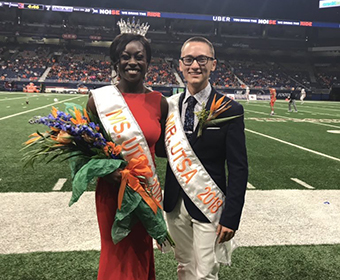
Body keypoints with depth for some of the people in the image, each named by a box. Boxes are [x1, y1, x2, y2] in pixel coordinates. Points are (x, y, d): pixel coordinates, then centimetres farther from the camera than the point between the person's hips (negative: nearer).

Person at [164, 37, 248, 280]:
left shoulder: (230, 110, -11)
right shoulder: (171, 106, 1)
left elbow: (238, 168, -11)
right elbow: (163, 151, 9)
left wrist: (231, 217, -14)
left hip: (208, 207, -4)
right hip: (175, 204, 4)